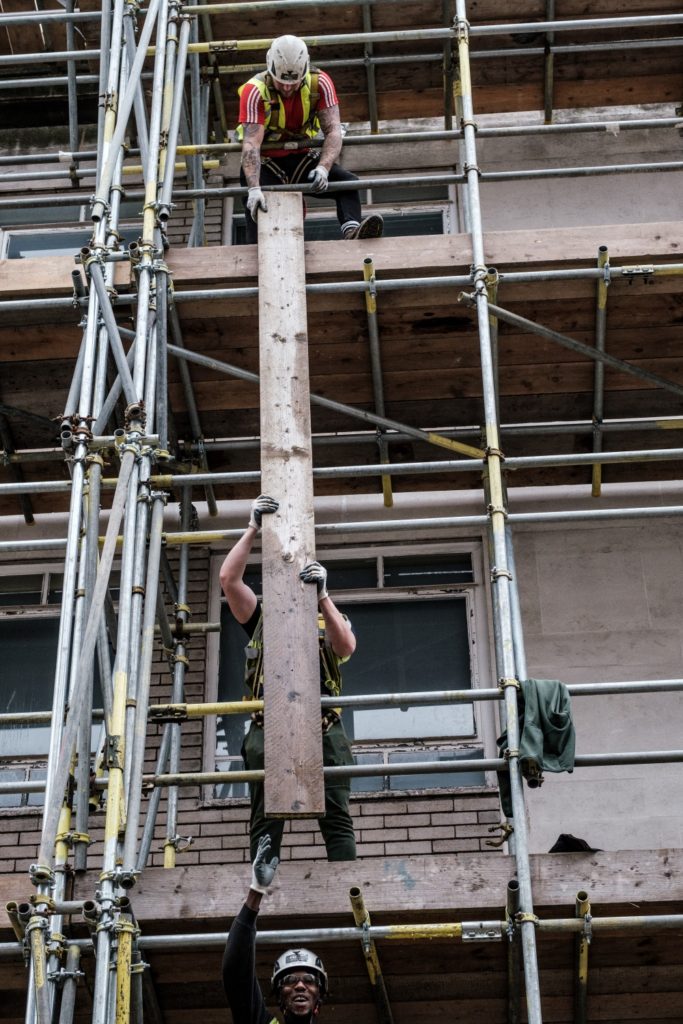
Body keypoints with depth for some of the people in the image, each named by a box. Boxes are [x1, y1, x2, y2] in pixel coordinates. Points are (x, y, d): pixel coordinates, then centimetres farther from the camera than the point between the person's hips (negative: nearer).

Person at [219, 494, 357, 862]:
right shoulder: (262, 618, 20)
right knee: (265, 824, -3)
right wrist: (253, 529, 0)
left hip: (323, 730, 0)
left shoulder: (331, 620, 21)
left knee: (337, 821, -4)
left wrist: (322, 596, -16)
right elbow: (228, 578, 5)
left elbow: (347, 646, -3)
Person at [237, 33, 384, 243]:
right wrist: (254, 188, -45)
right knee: (256, 202, -30)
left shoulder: (319, 83, -13)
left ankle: (351, 229, -38)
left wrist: (323, 168, -39)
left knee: (348, 182, -20)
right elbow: (251, 143, -30)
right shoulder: (255, 90, -20)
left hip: (303, 157, 3)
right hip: (267, 162, -3)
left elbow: (333, 130, -20)